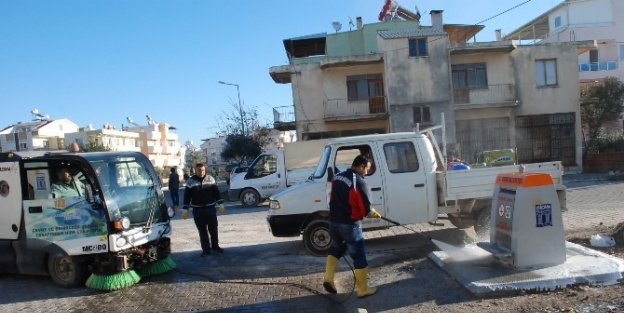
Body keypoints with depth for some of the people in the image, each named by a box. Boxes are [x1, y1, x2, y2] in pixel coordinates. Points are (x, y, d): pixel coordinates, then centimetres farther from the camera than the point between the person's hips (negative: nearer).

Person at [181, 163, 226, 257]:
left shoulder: (210, 179, 2)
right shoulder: (190, 181, -2)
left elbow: (216, 192, 7)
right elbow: (187, 196, -1)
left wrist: (220, 204, 2)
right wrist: (185, 209, -6)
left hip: (210, 208, 1)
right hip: (198, 210, -1)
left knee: (213, 229, 8)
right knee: (202, 231, 4)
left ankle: (215, 246, 25)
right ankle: (206, 249, 11)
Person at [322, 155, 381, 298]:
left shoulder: (337, 177, 6)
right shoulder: (359, 183, -17)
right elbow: (366, 209, -15)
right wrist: (374, 214, 5)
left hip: (334, 221, 7)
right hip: (350, 225, -7)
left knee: (336, 249, 27)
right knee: (359, 257, 6)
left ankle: (328, 279, 19)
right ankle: (363, 290, 15)